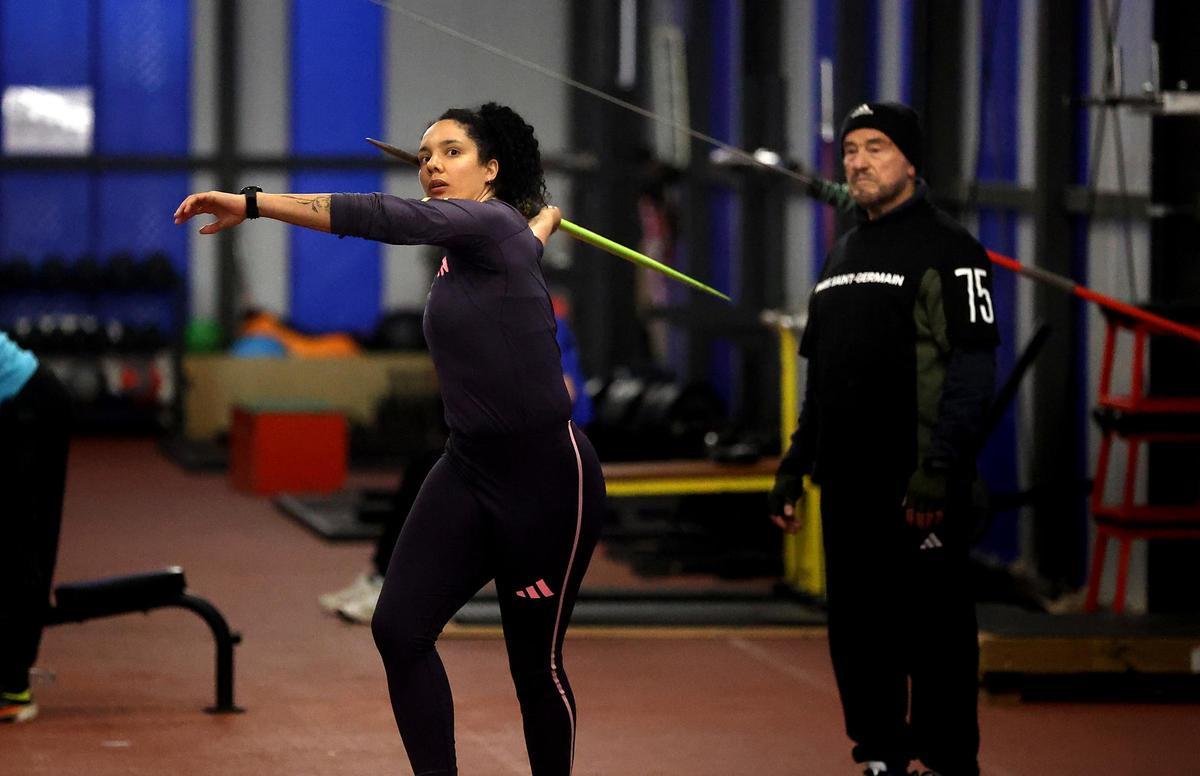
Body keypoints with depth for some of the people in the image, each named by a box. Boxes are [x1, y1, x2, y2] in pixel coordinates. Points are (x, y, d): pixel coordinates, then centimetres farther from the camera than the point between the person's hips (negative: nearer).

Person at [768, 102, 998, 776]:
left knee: (935, 631, -6)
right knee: (857, 630, 10)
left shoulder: (948, 251, -5)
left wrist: (938, 468, -21)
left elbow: (974, 371, -13)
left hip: (920, 489, -8)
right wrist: (793, 466, 18)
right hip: (847, 484, 8)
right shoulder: (842, 257, 20)